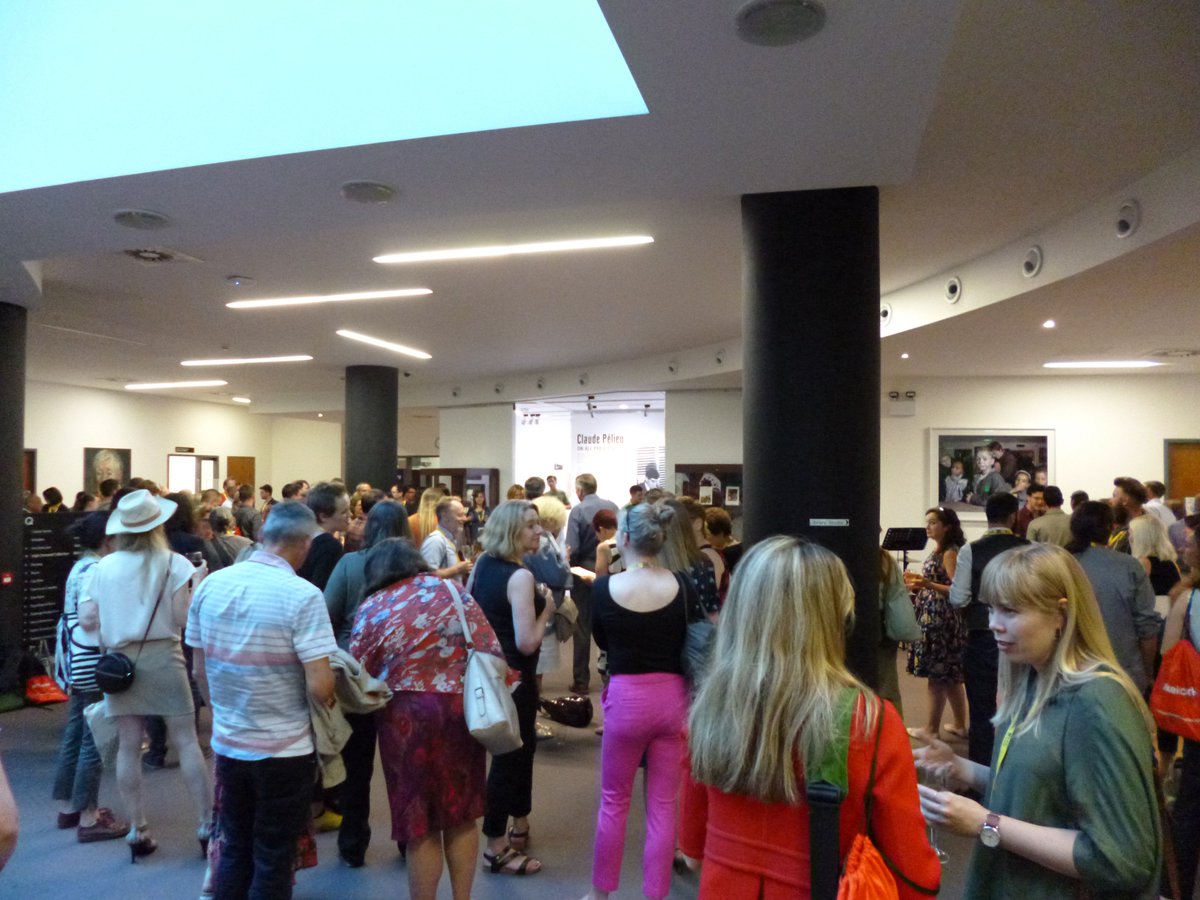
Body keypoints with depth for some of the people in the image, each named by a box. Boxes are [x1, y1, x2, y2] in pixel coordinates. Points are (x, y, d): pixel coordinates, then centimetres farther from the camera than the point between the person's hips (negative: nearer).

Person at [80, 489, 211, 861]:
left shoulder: (102, 567, 1)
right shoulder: (173, 563, -7)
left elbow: (88, 621, 2)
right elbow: (183, 618, -9)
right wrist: (197, 584, 3)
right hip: (163, 658, -2)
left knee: (128, 747, 9)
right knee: (186, 742, 4)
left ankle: (137, 831, 16)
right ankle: (206, 823, 7)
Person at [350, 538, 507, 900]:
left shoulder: (372, 608, -2)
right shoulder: (451, 591, 3)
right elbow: (492, 653, -1)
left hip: (407, 717, -3)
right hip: (463, 710, 3)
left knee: (420, 823, 11)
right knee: (461, 814, 18)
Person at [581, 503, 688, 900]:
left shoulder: (604, 587, -11)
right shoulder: (681, 585, -6)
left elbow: (601, 642, 6)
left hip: (627, 698, -2)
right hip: (672, 697, 2)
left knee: (614, 802, 16)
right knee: (663, 807, 12)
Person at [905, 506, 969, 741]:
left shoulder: (950, 553, -15)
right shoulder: (938, 550, 12)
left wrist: (927, 585, -31)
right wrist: (918, 580, 16)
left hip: (942, 618, -10)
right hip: (933, 616, 10)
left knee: (937, 675, 0)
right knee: (950, 674, 15)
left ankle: (932, 728, 10)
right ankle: (960, 725, 24)